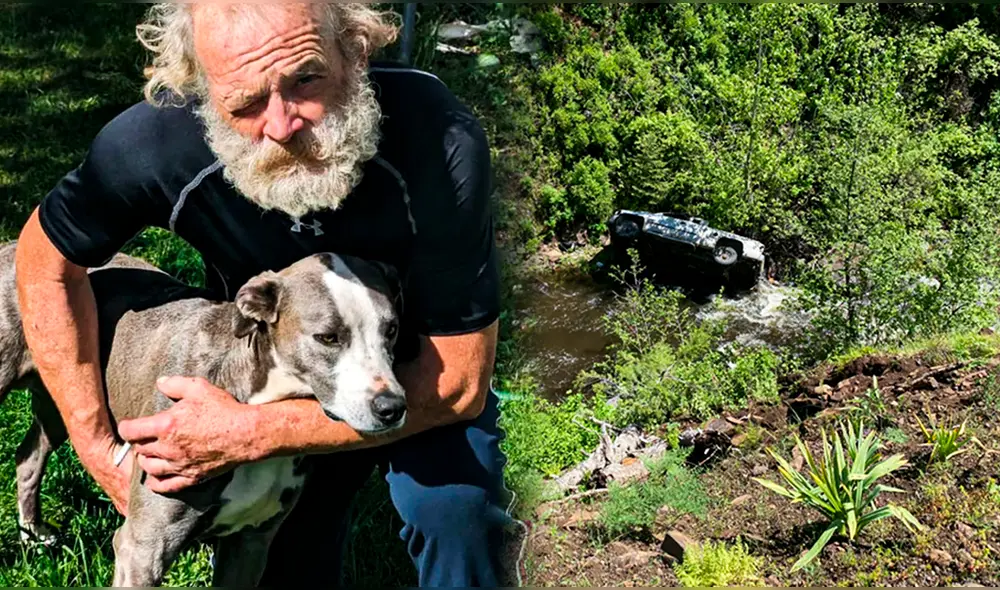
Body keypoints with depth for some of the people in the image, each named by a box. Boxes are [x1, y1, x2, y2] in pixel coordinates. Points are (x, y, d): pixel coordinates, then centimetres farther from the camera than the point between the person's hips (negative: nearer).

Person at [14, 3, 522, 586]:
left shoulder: (441, 142, -37)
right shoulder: (156, 141, -31)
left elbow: (459, 381, -31)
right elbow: (47, 261, -11)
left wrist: (251, 432, -35)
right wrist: (101, 449, -14)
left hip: (415, 377, -2)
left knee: (454, 504, -28)